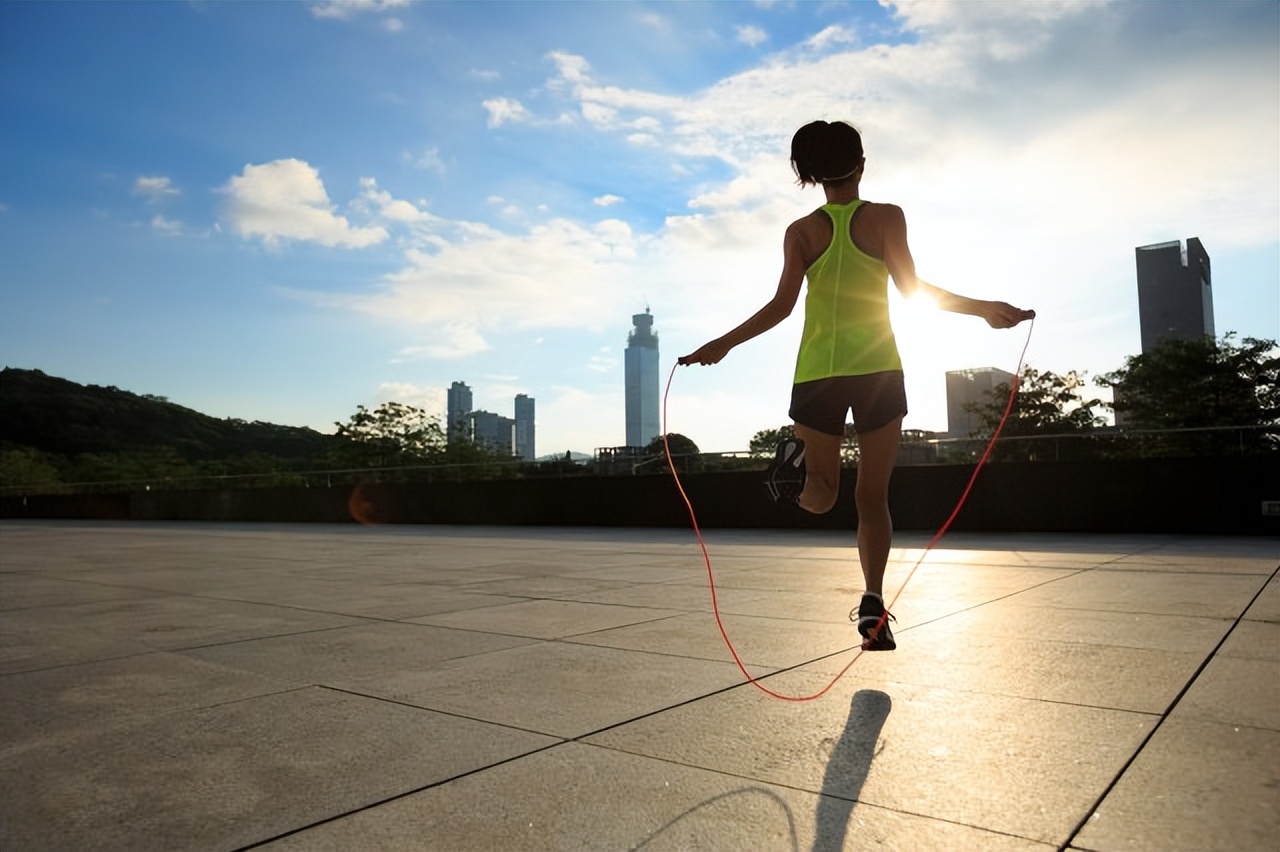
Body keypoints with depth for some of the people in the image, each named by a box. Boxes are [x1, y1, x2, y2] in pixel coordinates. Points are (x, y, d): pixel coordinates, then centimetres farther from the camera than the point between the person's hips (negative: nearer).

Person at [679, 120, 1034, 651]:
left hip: (817, 372, 1)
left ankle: (799, 466, -24)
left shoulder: (801, 231, 5)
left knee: (819, 497, 10)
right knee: (872, 495, 8)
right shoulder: (886, 217, 3)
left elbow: (781, 305, -3)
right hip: (877, 370, 0)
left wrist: (722, 344, 5)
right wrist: (983, 308, 1)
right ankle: (872, 602, -3)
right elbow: (912, 287, -5)